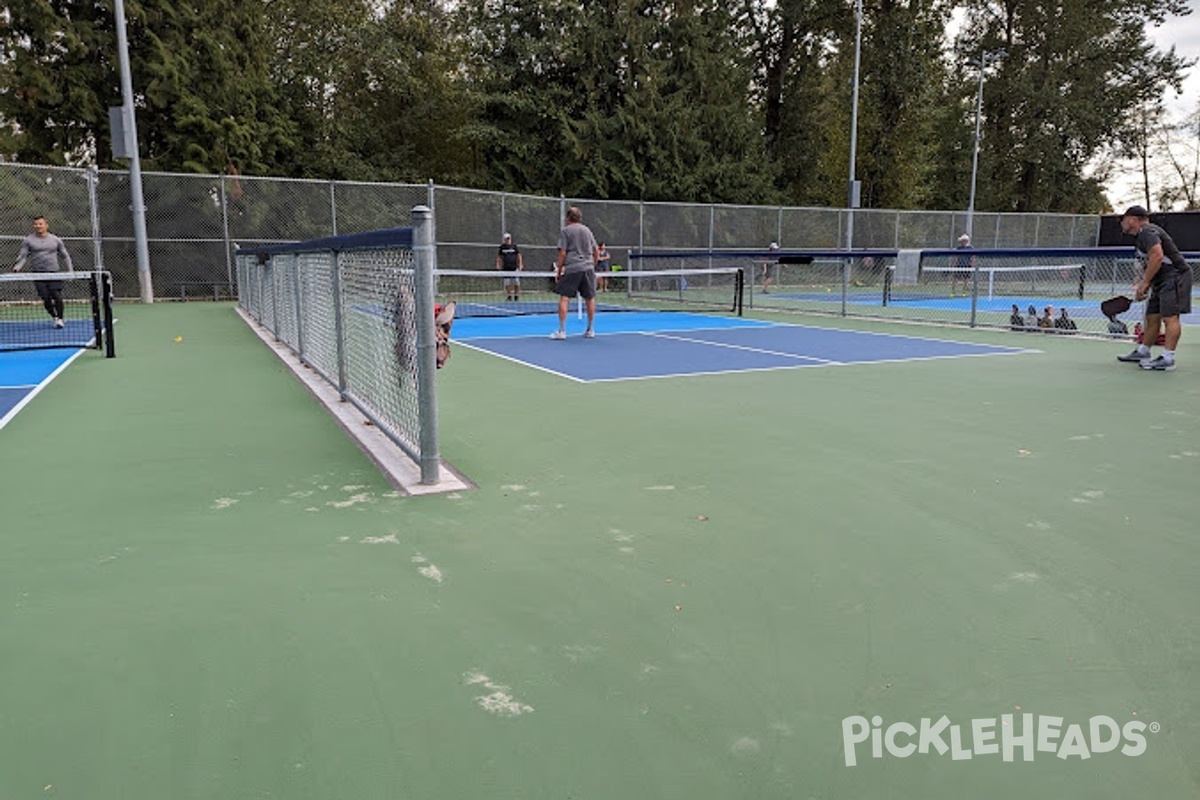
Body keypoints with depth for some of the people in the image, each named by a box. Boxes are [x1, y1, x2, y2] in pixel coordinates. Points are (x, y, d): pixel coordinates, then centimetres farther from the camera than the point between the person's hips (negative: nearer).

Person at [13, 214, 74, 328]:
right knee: (46, 298, -5)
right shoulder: (28, 240, 7)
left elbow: (65, 256, 17)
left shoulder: (55, 240, 10)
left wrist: (70, 270, 9)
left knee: (57, 297, -12)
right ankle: (54, 317, 16)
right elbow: (23, 256, 5)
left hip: (54, 272, 0)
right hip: (38, 273, 0)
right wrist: (17, 268, -12)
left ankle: (60, 318, 4)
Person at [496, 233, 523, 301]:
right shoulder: (502, 247, 6)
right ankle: (509, 295, 9)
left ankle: (516, 295, 7)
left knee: (516, 283, -3)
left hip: (514, 267, -1)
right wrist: (498, 265, 1)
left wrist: (520, 264, -4)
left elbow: (519, 256, 4)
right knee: (507, 283, 0)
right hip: (506, 268, 1)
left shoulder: (514, 246, 3)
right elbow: (499, 257, 11)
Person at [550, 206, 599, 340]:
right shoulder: (587, 230, 16)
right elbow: (596, 251, 15)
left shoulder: (565, 231, 1)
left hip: (571, 269, -5)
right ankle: (590, 330, 17)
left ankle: (562, 331, -7)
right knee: (590, 298, 10)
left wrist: (558, 271, 2)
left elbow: (562, 253, -5)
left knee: (564, 297, -2)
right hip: (588, 268, 5)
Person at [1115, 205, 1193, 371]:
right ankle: (1142, 352, 23)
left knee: (1170, 317, -14)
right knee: (1152, 317, 14)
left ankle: (1167, 359, -18)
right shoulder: (1141, 236, 19)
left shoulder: (1147, 231, -13)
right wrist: (1141, 284, 13)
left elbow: (1157, 257, -25)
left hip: (1175, 275, -10)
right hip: (1162, 280, 10)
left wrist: (1144, 283, -19)